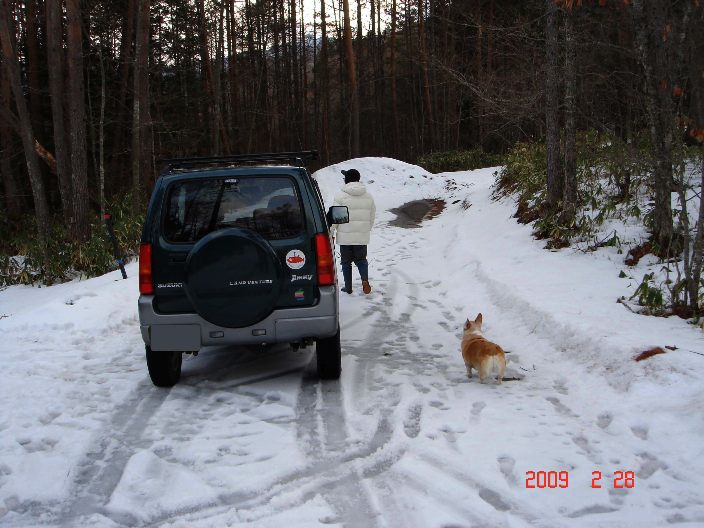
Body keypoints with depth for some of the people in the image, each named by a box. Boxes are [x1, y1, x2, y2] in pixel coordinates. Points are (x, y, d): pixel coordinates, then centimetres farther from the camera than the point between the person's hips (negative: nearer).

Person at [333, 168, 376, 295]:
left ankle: (348, 287, 14)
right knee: (361, 259, 14)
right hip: (362, 236, 3)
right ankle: (365, 279, -11)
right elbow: (372, 216, 11)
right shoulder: (368, 196, 5)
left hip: (345, 236, -3)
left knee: (346, 262, 9)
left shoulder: (341, 195, -10)